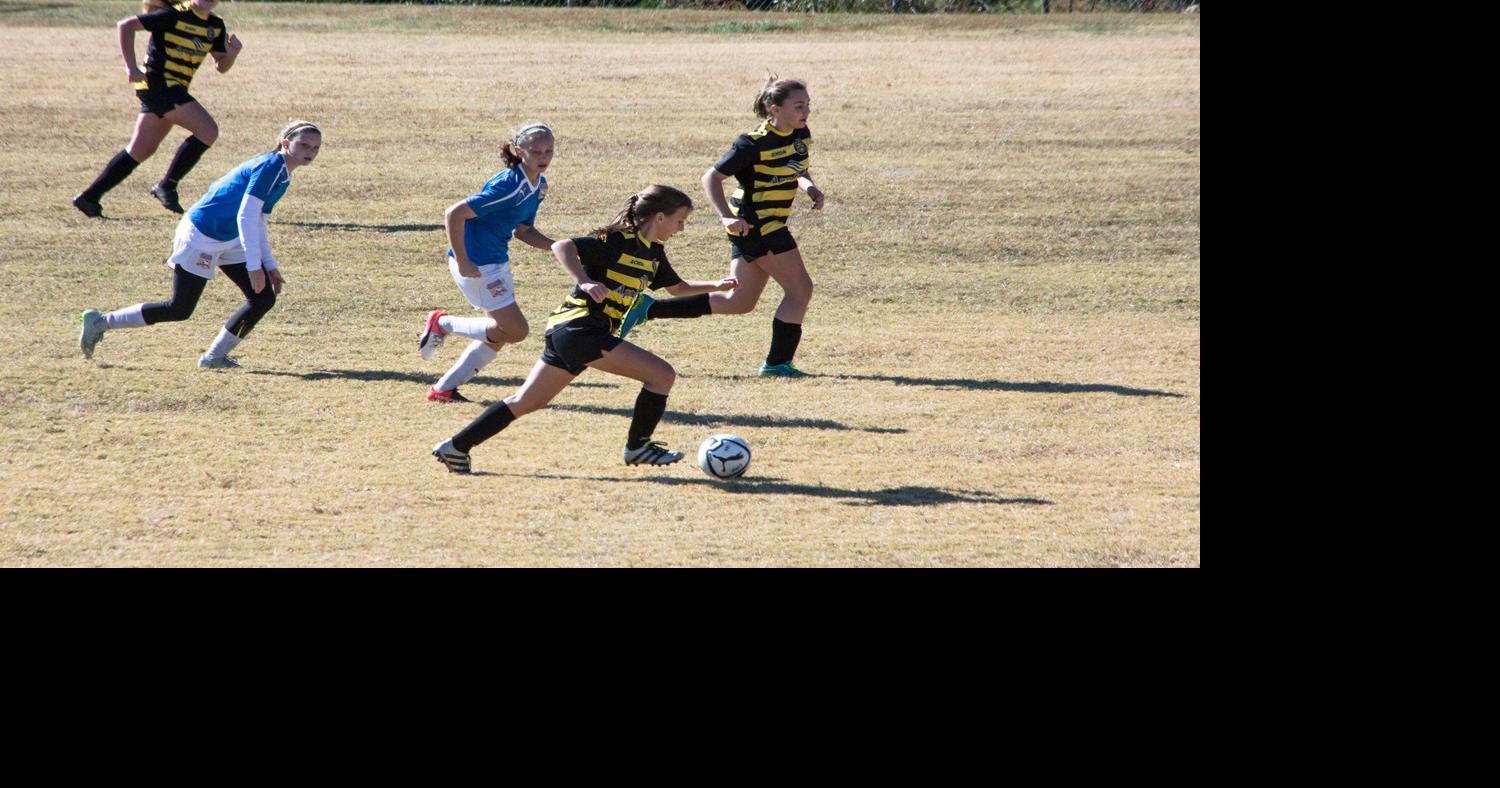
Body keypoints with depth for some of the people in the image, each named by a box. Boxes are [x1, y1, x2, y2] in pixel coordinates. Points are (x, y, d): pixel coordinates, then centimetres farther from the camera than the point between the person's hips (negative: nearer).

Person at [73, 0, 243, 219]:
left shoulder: (215, 26, 11)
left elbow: (221, 66, 17)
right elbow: (126, 25, -13)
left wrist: (231, 54, -6)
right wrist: (131, 67, -18)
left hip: (173, 91, 9)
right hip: (159, 84, -9)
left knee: (140, 151, 12)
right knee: (208, 131, -16)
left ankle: (89, 197, 18)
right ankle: (167, 186, -6)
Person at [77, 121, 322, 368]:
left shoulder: (282, 174, 10)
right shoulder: (270, 166, -20)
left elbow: (257, 225, 19)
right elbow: (245, 217, -26)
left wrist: (270, 266, 15)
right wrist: (255, 266, -27)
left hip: (228, 241, 10)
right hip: (201, 236, -10)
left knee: (265, 298, 0)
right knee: (179, 309, -5)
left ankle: (215, 356, 9)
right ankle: (100, 322, 6)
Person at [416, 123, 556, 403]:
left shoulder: (538, 185, 5)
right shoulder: (509, 186, -25)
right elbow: (454, 214, -26)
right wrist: (462, 263, -25)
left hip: (497, 262, 10)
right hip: (477, 264, -10)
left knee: (500, 334, 14)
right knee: (516, 330, -7)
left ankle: (443, 388, 22)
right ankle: (443, 323, 7)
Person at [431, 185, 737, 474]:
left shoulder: (653, 252, 16)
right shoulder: (617, 242, -12)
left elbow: (678, 287, 31)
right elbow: (562, 247, -21)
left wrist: (716, 286, 19)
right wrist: (585, 281, -33)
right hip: (582, 328, -10)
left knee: (526, 402, 13)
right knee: (662, 375, -9)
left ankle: (456, 447, 13)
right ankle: (637, 448, 4)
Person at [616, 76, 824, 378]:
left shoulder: (800, 135, 4)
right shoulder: (753, 144, -19)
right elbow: (712, 177, -14)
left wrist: (810, 187, 2)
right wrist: (727, 217, -26)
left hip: (770, 225, 9)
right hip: (756, 224, -9)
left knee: (739, 302, 13)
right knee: (799, 288, -6)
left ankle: (649, 308, 15)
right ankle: (777, 363, 1)